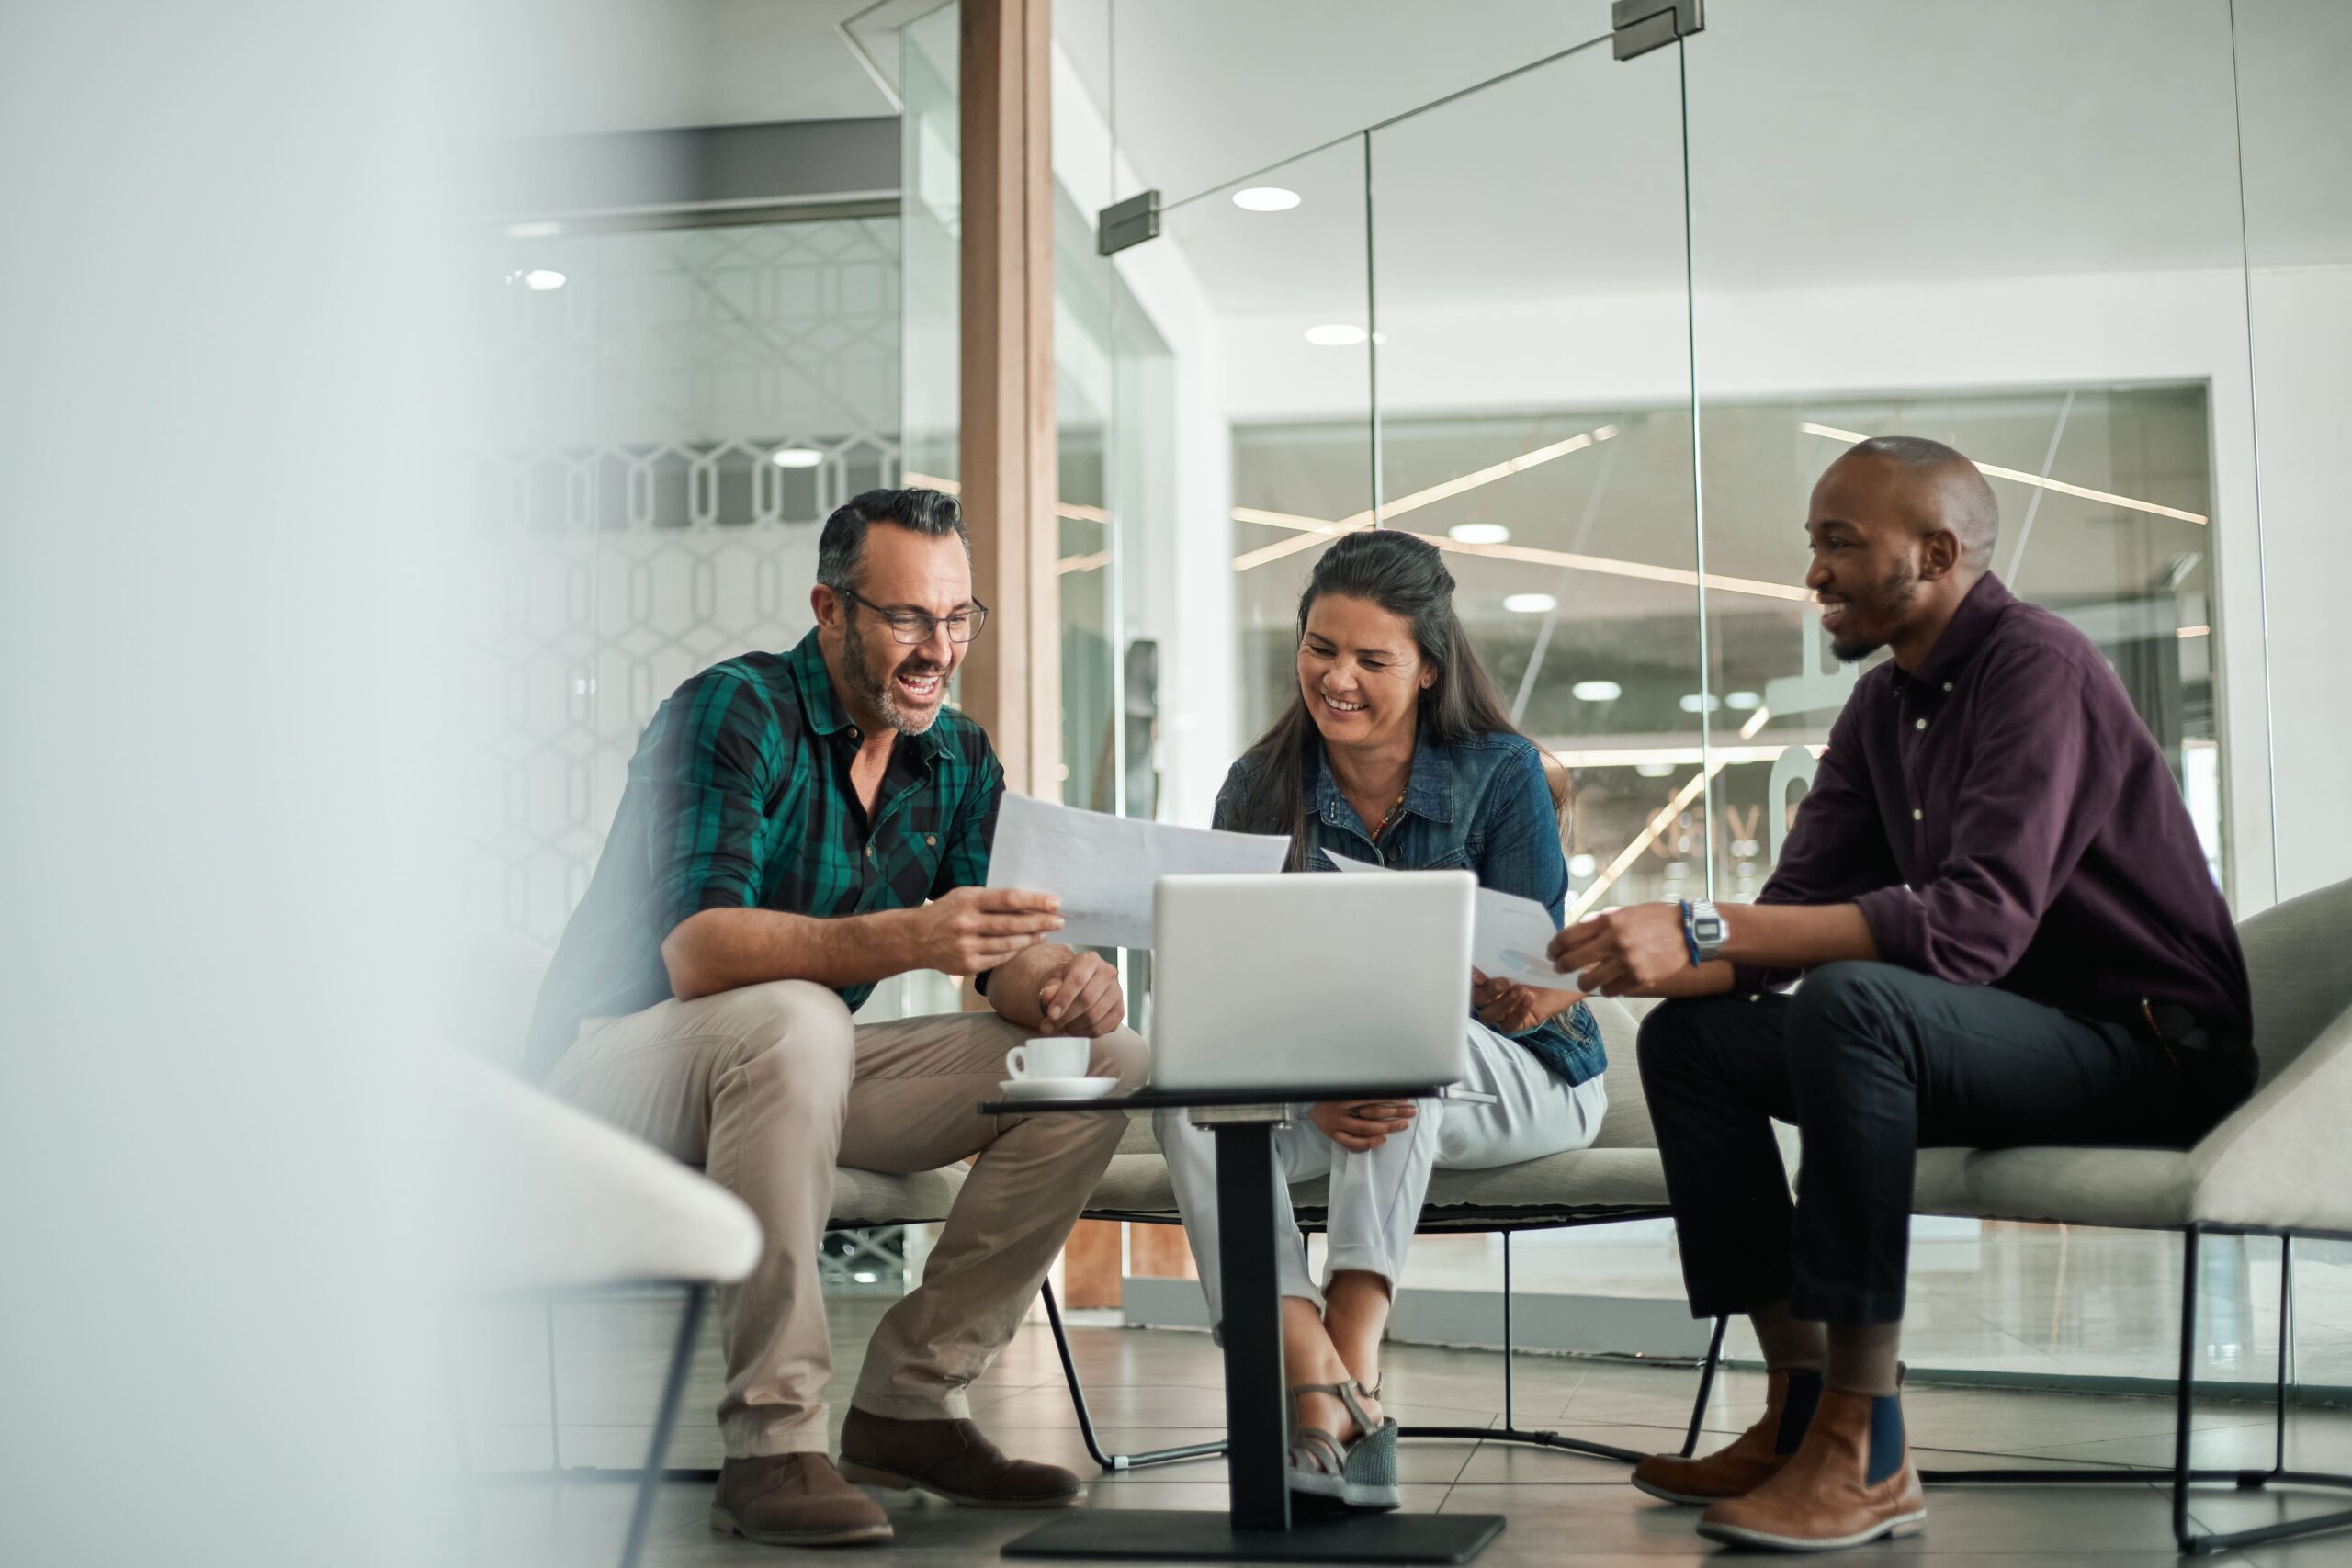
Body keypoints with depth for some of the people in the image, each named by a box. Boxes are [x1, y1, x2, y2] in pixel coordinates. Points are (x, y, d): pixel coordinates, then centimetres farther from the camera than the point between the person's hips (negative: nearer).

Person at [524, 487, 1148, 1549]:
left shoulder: (959, 761, 3)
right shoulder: (732, 713, -19)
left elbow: (1005, 955, -4)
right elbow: (695, 950, -33)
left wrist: (1058, 982, -29)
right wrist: (906, 939, -47)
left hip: (792, 1065, 7)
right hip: (621, 1064, -7)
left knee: (1104, 1061, -7)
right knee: (793, 1019, -40)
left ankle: (911, 1402, -6)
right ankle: (771, 1442, -33)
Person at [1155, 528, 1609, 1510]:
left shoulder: (1501, 775, -8)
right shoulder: (1261, 790, -1)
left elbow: (1532, 984, -12)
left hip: (1513, 1081, -3)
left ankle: (1352, 1355, -41)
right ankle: (1316, 1392, -40)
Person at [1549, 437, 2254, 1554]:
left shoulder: (2036, 668, -17)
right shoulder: (1883, 708, 11)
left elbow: (1980, 919, -32)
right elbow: (1798, 914, 5)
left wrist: (1704, 931, -37)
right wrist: (1646, 961, -16)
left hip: (2150, 1046, -9)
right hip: (2012, 1035, 9)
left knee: (1852, 1001, -35)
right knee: (1688, 1036, -2)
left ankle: (1863, 1454, -30)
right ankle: (1802, 1408, -6)